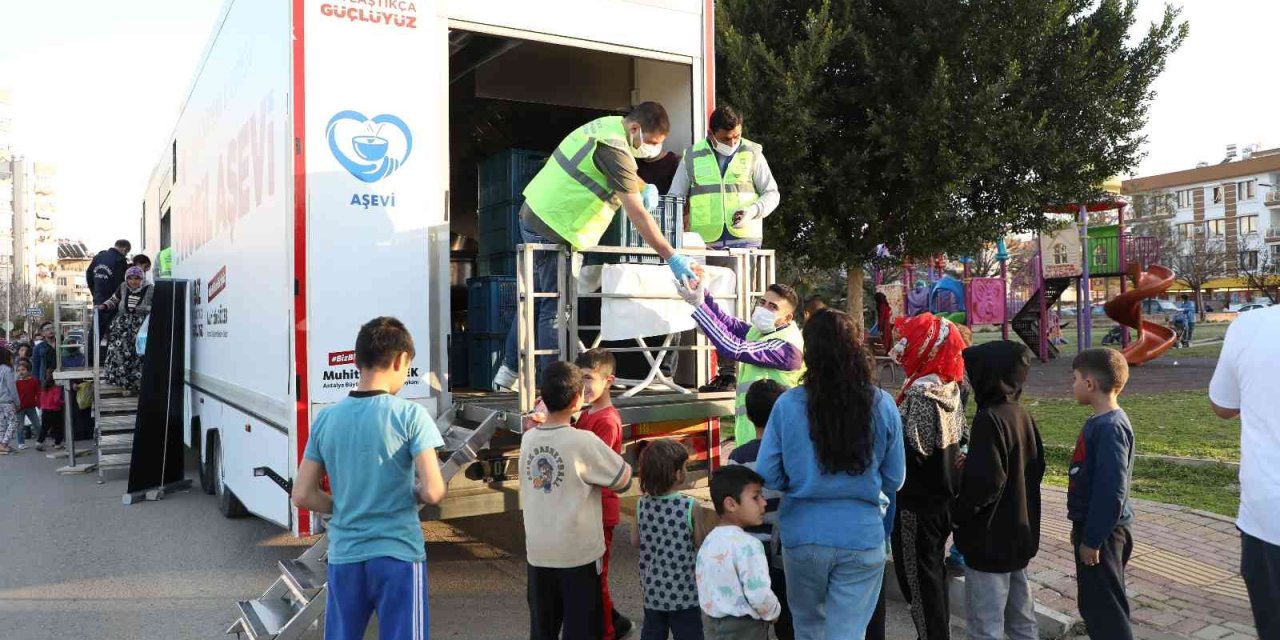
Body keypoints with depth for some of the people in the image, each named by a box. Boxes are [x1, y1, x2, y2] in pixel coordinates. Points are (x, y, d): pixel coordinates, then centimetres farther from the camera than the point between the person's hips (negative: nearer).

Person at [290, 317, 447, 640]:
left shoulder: (326, 419, 2)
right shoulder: (410, 415, -12)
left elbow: (302, 496, 4)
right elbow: (433, 492, -17)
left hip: (343, 556, 4)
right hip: (398, 555, -4)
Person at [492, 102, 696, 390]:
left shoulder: (608, 125, 8)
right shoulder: (614, 149, -21)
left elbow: (622, 172, 29)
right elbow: (637, 214, -25)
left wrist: (646, 186, 9)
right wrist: (672, 258, -24)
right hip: (553, 229, -10)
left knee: (536, 299, 16)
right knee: (555, 309, -6)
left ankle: (509, 371, 24)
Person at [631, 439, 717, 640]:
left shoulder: (642, 504, -6)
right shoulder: (691, 507, -19)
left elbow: (635, 542, 5)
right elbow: (702, 546, -11)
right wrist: (707, 526, 5)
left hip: (653, 589, 4)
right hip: (684, 592, -4)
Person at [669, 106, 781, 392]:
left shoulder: (752, 153, 7)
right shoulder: (692, 157, 10)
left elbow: (772, 193, 9)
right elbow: (674, 198, 13)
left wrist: (752, 211, -10)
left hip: (743, 240, -2)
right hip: (706, 243, 2)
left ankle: (732, 371, -5)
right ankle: (725, 371, 9)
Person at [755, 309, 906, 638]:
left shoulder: (788, 404, -12)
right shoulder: (881, 404, -8)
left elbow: (767, 475, -6)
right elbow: (894, 479, 2)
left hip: (803, 533, 1)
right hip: (861, 535, 0)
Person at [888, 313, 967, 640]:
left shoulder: (921, 394, -23)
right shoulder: (949, 387, 4)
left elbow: (911, 449, -25)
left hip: (917, 502, -9)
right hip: (942, 497, 9)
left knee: (918, 578, 4)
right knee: (934, 571, 21)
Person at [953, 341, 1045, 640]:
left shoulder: (990, 419, -21)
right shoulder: (1023, 416, 5)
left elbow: (984, 483, -25)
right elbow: (1036, 469, 14)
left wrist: (958, 512, -11)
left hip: (990, 539, -9)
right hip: (1019, 534, 9)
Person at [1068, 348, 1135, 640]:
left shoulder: (1110, 428, -22)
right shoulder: (1100, 422, 8)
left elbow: (1111, 490, -25)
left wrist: (1092, 539, -20)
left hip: (1101, 533, -10)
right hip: (1092, 527, 10)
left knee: (1103, 607, 1)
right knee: (1093, 603, 19)